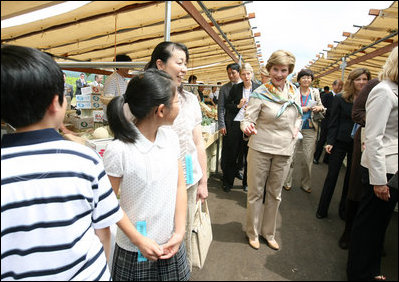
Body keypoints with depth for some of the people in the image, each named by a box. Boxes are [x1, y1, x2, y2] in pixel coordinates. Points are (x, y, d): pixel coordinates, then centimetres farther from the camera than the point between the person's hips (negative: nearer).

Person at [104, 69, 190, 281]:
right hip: (135, 251, -4)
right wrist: (139, 240, -12)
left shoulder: (171, 137, -5)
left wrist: (180, 231, -5)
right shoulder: (118, 150, -21)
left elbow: (179, 186, 0)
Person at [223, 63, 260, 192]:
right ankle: (227, 182, 20)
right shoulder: (235, 88, 5)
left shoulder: (258, 88, 3)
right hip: (236, 124, 0)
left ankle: (246, 183, 24)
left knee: (249, 155, 8)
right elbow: (227, 105, 9)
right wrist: (238, 106, -7)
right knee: (232, 154, 5)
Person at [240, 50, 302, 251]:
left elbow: (298, 115, 22)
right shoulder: (260, 94, -8)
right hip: (260, 148, -4)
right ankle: (253, 232, 27)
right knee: (255, 192, 6)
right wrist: (246, 127, -34)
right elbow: (248, 118, -12)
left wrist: (296, 130, 4)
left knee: (275, 194, 15)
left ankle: (268, 232, 33)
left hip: (284, 151, 4)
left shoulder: (293, 92, 6)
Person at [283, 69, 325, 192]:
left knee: (308, 158, 6)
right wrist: (301, 109, -14)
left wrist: (319, 108, -5)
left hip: (310, 129, 3)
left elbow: (321, 106, 17)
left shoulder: (315, 92, 8)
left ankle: (305, 184, 21)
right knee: (291, 156, 0)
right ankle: (287, 182, 15)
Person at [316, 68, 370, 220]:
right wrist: (330, 142, -11)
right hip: (340, 143, -2)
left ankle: (344, 210, 28)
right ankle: (322, 210, 17)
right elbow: (333, 123, -4)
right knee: (332, 176, 5)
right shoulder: (340, 99, -4)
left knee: (351, 178, 11)